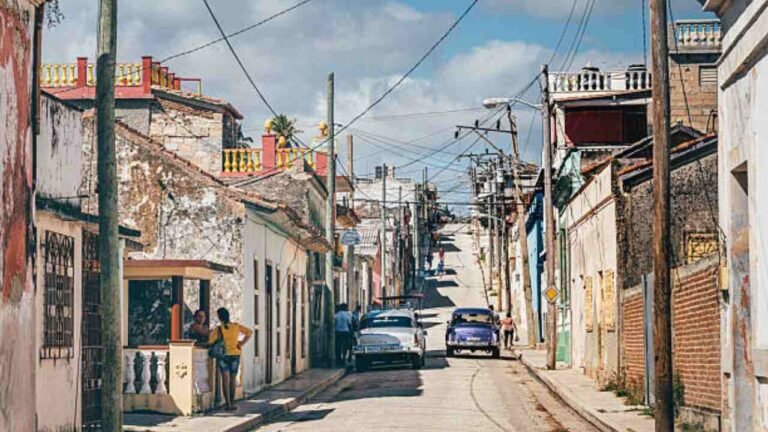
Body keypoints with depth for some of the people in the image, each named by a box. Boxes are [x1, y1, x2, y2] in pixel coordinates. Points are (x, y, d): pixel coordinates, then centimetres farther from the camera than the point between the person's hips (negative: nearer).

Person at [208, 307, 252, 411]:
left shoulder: (217, 329, -11)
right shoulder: (236, 326, -2)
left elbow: (210, 342, -11)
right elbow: (249, 332, -2)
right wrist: (242, 343, 1)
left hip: (223, 355, -2)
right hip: (235, 354, 2)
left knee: (225, 379, -4)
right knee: (232, 379, 13)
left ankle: (228, 404, -14)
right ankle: (231, 402, 20)